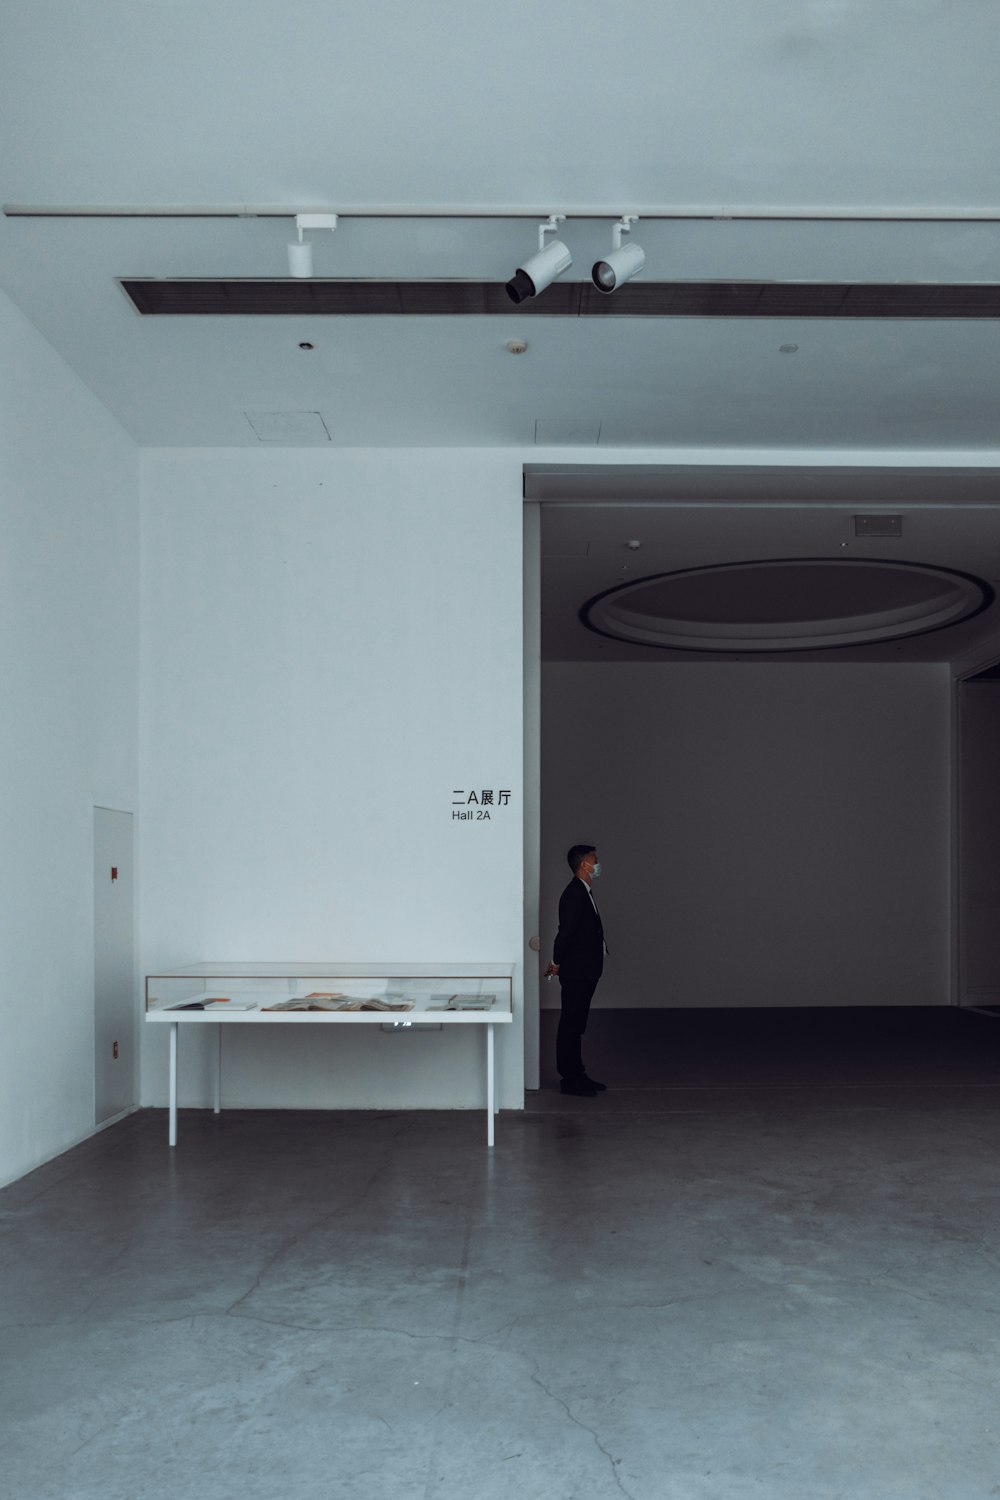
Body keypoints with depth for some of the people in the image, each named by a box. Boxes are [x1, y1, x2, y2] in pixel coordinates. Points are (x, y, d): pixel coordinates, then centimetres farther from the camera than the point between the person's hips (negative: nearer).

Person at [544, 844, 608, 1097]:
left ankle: (577, 1075, 22)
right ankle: (569, 1079, 3)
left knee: (576, 1026, 14)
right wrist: (557, 962, -14)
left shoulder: (583, 893, 15)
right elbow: (566, 931, -21)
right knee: (570, 1025, -3)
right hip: (576, 972, -10)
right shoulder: (575, 894, -18)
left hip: (585, 972, 10)